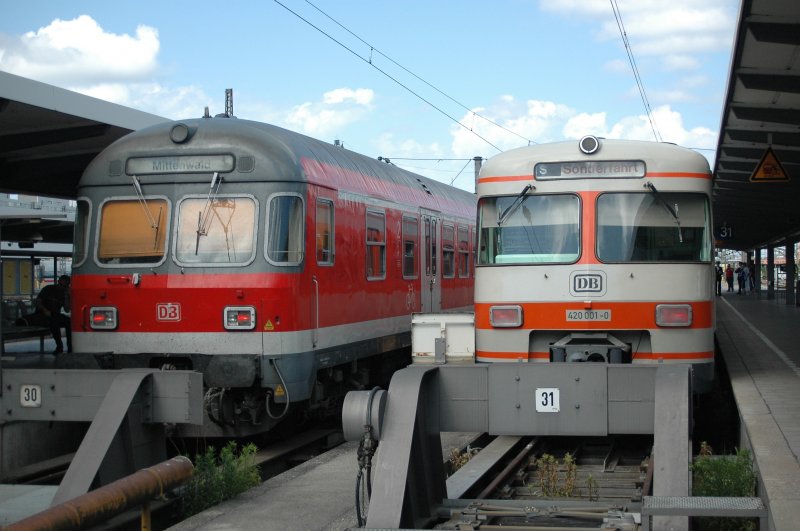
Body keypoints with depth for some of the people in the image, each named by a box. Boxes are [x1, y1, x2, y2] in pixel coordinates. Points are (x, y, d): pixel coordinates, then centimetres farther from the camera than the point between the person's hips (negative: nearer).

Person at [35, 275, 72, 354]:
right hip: (42, 315, -4)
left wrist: (67, 296, -14)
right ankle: (59, 346, -32)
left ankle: (70, 347, -24)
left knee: (69, 321, -23)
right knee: (53, 321, -36)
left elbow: (67, 310, -4)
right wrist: (45, 310, -23)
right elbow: (38, 302, -7)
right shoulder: (48, 289, -2)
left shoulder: (65, 293, 7)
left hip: (55, 315, 4)